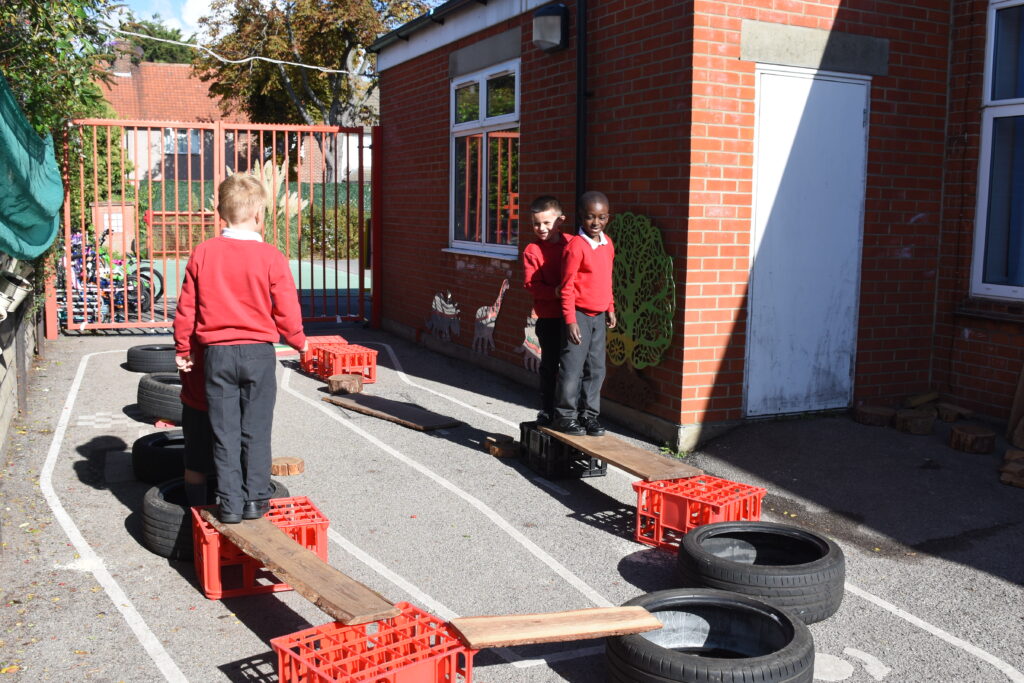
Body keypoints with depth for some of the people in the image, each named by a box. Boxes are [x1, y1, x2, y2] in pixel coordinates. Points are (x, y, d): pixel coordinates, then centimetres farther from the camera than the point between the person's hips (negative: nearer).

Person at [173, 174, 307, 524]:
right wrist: (299, 343, 12)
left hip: (216, 353, 2)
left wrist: (183, 348, 16)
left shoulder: (202, 253, -1)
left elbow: (186, 307, 4)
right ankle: (255, 500, 14)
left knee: (225, 432, 8)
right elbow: (286, 311, -6)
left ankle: (229, 503, 12)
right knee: (256, 430, 9)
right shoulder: (271, 257, -9)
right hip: (259, 352, -2)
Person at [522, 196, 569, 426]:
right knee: (549, 365, 7)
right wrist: (556, 291, -24)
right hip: (548, 316, -2)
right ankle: (547, 411, 21)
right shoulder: (532, 250, -4)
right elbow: (531, 284, -11)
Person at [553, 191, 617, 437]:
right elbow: (567, 286, -14)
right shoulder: (576, 245, -14)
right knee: (573, 367, -3)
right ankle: (565, 416, 9)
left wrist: (610, 308, 17)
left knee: (596, 368, 11)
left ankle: (589, 414, 21)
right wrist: (570, 320, -17)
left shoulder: (607, 243, 8)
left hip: (599, 316, 7)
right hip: (579, 315, -7)